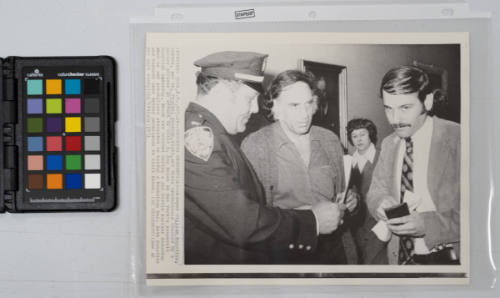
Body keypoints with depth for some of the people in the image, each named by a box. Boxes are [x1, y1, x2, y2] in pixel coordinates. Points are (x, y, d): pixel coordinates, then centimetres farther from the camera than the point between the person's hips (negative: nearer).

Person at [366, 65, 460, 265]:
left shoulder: (458, 139, -15)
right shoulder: (388, 144, 3)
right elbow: (376, 191, 8)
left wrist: (428, 224, -29)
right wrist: (381, 202, -16)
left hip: (447, 259, -5)